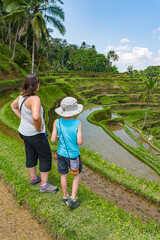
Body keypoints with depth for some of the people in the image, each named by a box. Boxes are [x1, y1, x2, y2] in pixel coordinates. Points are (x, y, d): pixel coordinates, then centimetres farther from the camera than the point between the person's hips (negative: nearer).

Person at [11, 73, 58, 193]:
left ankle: (34, 178, 44)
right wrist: (38, 128, -25)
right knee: (46, 157, 10)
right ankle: (44, 185, 22)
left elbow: (13, 106, 17)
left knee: (31, 155, 23)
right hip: (35, 135, -8)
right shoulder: (35, 99, -30)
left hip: (24, 131, 9)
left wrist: (23, 119, 11)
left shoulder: (22, 96, -2)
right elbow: (36, 117, -46)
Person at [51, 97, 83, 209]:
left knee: (64, 175, 21)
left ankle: (65, 197, 40)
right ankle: (72, 199, 21)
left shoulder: (57, 122, -13)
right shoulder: (77, 123, -20)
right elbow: (80, 142, -20)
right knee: (78, 174, 21)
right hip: (73, 155, -3)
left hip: (61, 154, 3)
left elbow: (53, 140, -11)